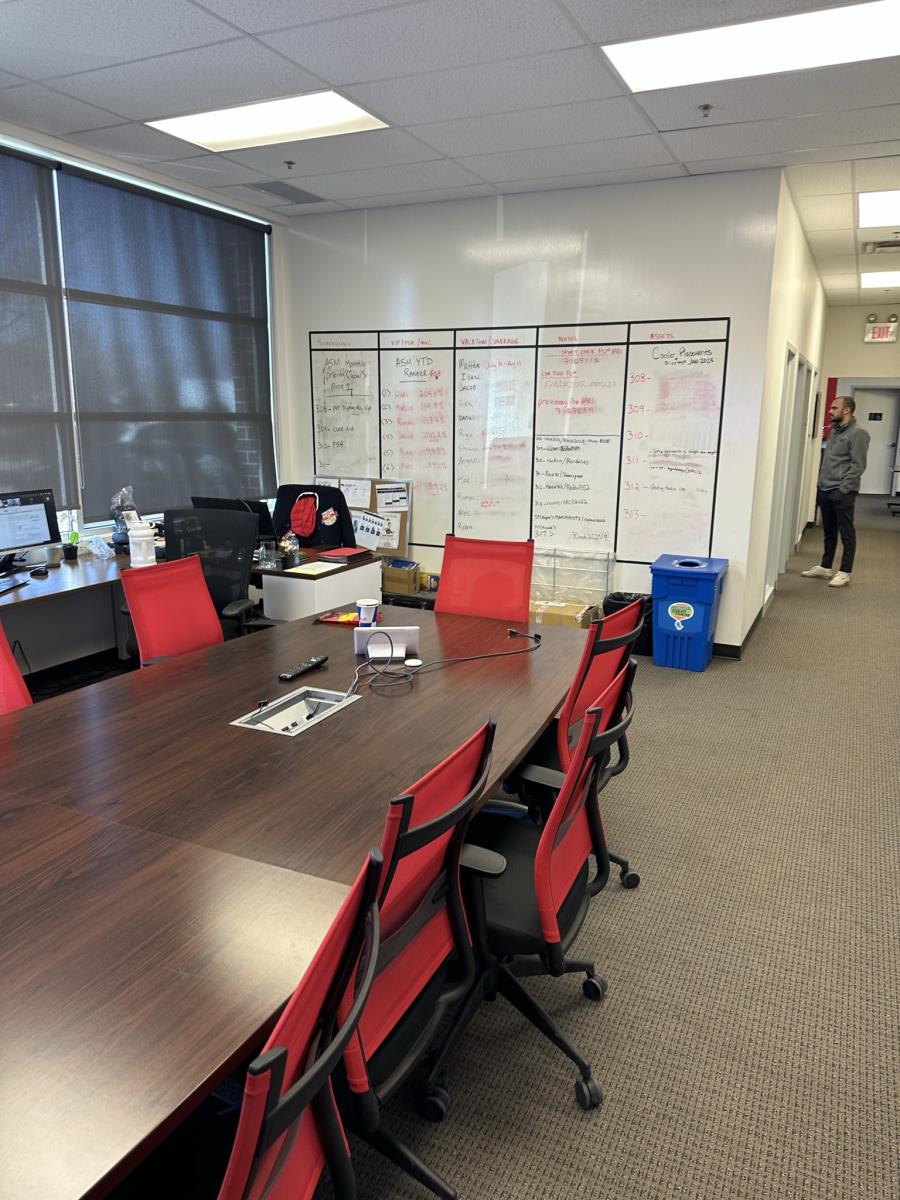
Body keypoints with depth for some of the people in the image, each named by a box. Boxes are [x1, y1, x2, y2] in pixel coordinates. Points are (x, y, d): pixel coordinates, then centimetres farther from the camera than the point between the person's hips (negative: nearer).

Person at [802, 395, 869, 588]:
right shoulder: (834, 431, 15)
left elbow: (857, 466, -14)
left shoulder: (857, 433, -9)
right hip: (825, 491, 8)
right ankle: (825, 568, 24)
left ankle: (844, 573, 5)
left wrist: (843, 490, -19)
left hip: (842, 493, -8)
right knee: (828, 532, 15)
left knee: (846, 534, 1)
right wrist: (820, 486, 14)